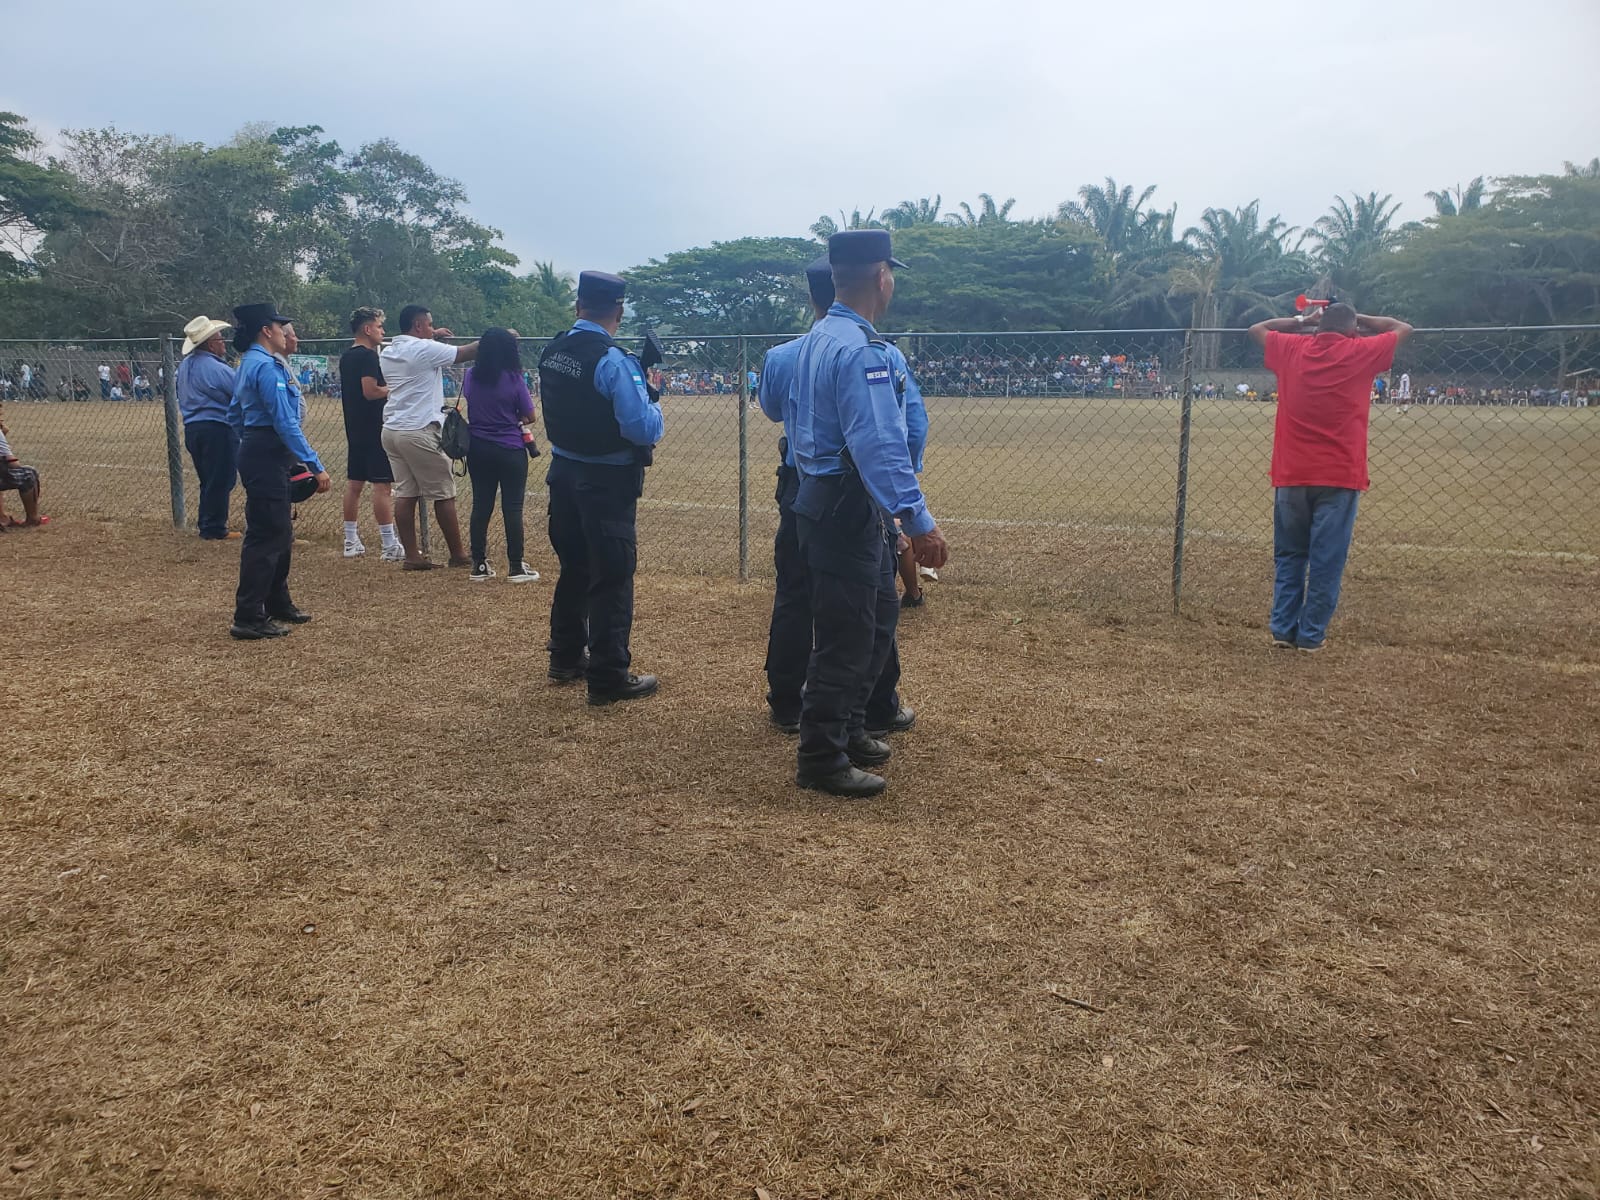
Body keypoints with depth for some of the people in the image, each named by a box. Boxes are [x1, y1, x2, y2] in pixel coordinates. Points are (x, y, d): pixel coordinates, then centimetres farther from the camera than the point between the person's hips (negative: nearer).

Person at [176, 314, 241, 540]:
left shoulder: (184, 366, 12)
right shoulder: (217, 368, -16)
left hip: (192, 428, 9)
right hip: (217, 429, -9)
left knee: (208, 480, 17)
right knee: (220, 481, -2)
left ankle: (207, 527, 22)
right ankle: (214, 529, 1)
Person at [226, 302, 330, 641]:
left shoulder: (248, 364, 16)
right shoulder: (266, 367, -17)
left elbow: (234, 415, 22)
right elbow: (285, 423, -23)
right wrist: (315, 466, -24)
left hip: (257, 454, 11)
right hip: (268, 459, -11)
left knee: (280, 533, 18)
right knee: (266, 536, -7)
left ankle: (277, 604, 29)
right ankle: (248, 619, -4)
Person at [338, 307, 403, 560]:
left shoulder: (346, 357, 15)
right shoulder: (368, 356, -13)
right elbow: (370, 391, -22)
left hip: (354, 430, 10)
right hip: (374, 430, -10)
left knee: (354, 484, 11)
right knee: (382, 485, -8)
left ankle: (351, 542, 17)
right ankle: (390, 546, -8)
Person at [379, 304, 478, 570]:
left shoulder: (388, 352, 13)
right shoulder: (425, 349, -9)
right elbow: (467, 353, -7)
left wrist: (433, 337, 33)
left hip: (392, 430, 8)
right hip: (419, 432, -8)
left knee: (405, 493, 6)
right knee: (443, 494, 1)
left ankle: (412, 556, 5)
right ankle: (457, 555, 8)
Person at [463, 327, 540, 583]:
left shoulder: (470, 376, -1)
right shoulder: (513, 380, -14)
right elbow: (530, 417, -7)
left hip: (478, 450, 4)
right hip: (510, 451, -4)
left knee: (481, 506, 11)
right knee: (512, 508, 1)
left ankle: (479, 565, 15)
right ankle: (516, 567, 4)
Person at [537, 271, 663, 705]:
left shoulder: (551, 352, 2)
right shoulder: (614, 361, -20)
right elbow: (644, 430, -24)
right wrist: (653, 404, -2)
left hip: (563, 473, 7)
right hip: (607, 482, -7)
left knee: (573, 567, 21)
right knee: (612, 577, 1)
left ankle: (566, 657, 34)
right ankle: (609, 678, 6)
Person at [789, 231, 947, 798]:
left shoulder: (816, 339, 11)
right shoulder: (860, 350, -20)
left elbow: (790, 418, 19)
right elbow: (879, 445, -28)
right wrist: (918, 522, -31)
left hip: (821, 495, 10)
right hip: (848, 509, -10)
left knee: (881, 614, 20)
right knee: (846, 636, 0)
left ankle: (847, 730, 31)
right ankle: (821, 760, 12)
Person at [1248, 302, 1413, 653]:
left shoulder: (1291, 349, 4)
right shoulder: (1360, 352, -1)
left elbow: (1257, 328, 23)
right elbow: (1403, 328, 16)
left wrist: (1302, 320, 25)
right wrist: (1356, 318, 21)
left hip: (1291, 476, 3)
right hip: (1339, 478, -3)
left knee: (1289, 557, 13)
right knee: (1326, 562, 3)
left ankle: (1283, 628, 12)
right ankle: (1312, 635, 6)